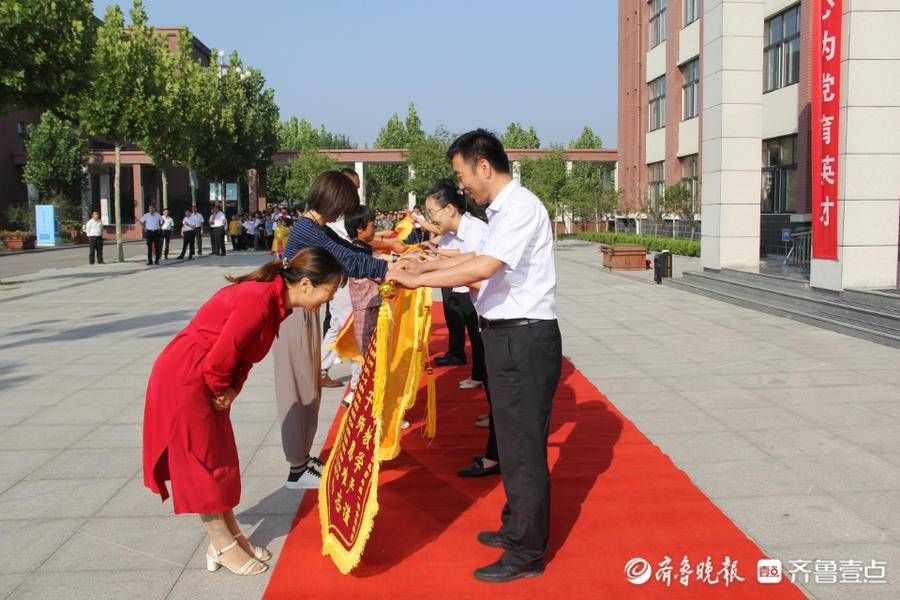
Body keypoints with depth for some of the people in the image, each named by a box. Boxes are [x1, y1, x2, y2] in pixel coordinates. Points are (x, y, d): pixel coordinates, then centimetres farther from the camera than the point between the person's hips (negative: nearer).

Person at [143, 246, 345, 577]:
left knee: (220, 459, 15)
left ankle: (231, 535, 26)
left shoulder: (275, 299, 1)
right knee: (202, 463, 3)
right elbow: (219, 358, -25)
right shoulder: (258, 301, -29)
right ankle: (223, 546, 15)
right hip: (183, 379, -9)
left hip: (208, 382, 9)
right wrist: (223, 391, -7)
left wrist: (231, 390, -3)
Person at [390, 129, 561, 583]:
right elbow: (478, 259, 24)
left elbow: (482, 268, -27)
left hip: (525, 339, -10)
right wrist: (426, 265, 18)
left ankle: (526, 554, 13)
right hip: (508, 336, 10)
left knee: (524, 445, 0)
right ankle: (517, 528, 37)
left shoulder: (520, 206, -17)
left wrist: (416, 279, -20)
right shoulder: (503, 210, 13)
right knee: (511, 438, 20)